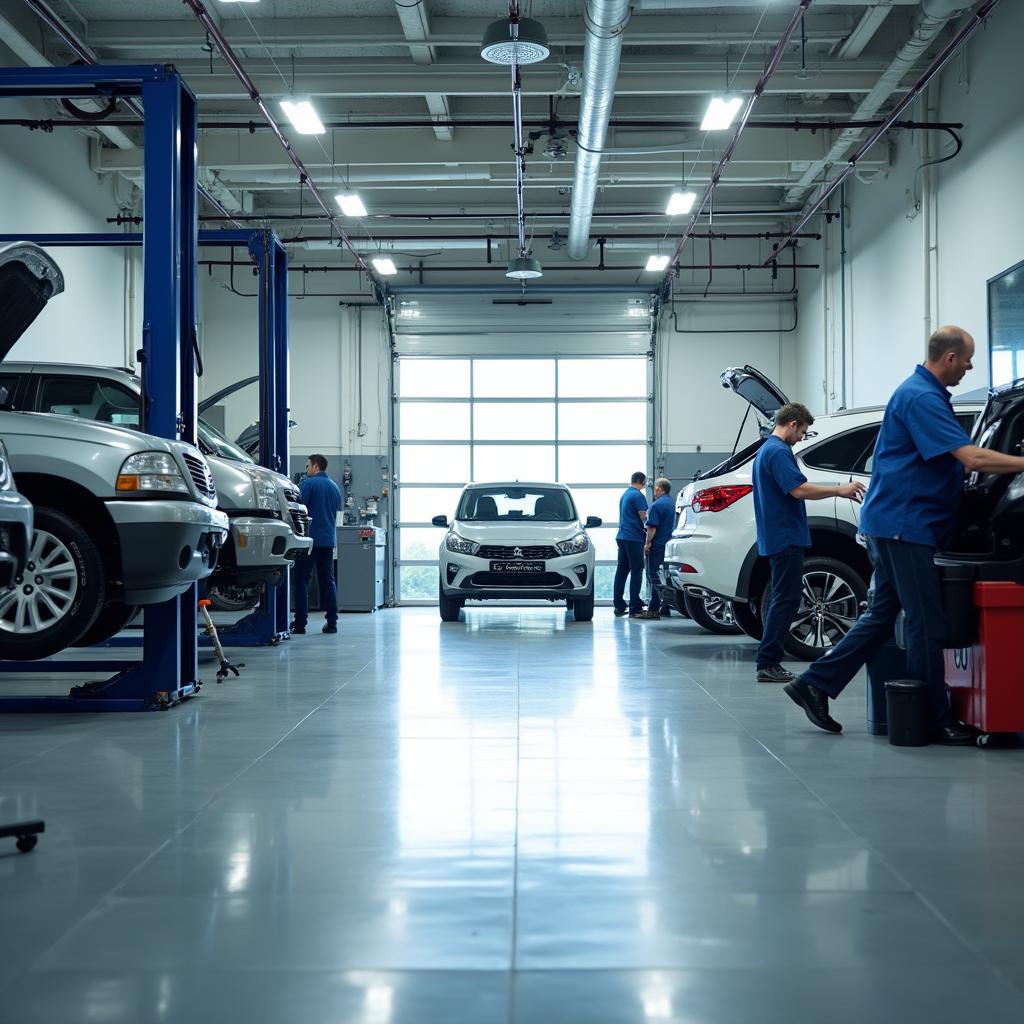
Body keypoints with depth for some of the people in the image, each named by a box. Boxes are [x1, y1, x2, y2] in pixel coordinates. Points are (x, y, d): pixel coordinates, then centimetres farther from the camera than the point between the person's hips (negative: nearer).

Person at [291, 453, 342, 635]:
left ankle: (300, 623, -5)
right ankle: (332, 622, 6)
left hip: (310, 538, -6)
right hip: (328, 540, 6)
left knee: (302, 581, -1)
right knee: (328, 581, 9)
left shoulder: (309, 483, -7)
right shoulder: (334, 487, 14)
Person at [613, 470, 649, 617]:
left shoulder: (625, 494, 17)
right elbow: (643, 517, -13)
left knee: (621, 570, 10)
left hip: (622, 537, 9)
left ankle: (618, 606, 12)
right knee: (636, 571, -5)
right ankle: (634, 608, -7)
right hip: (633, 538, -9)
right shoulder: (638, 495, -11)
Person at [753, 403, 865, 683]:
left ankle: (768, 663, 13)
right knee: (786, 599, -9)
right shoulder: (778, 452, -15)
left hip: (776, 539, 11)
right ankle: (768, 663, -9)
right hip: (786, 538, -11)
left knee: (783, 599, 12)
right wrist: (840, 490, -19)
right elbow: (799, 489, -25)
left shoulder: (766, 450, 19)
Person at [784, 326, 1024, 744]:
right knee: (926, 624, -4)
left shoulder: (925, 393, 17)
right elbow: (973, 459, -25)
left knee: (882, 615, 13)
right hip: (904, 525, -11)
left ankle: (814, 685, 14)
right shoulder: (921, 398, -17)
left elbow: (961, 458, 29)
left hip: (895, 525, 11)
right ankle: (936, 720, 4)